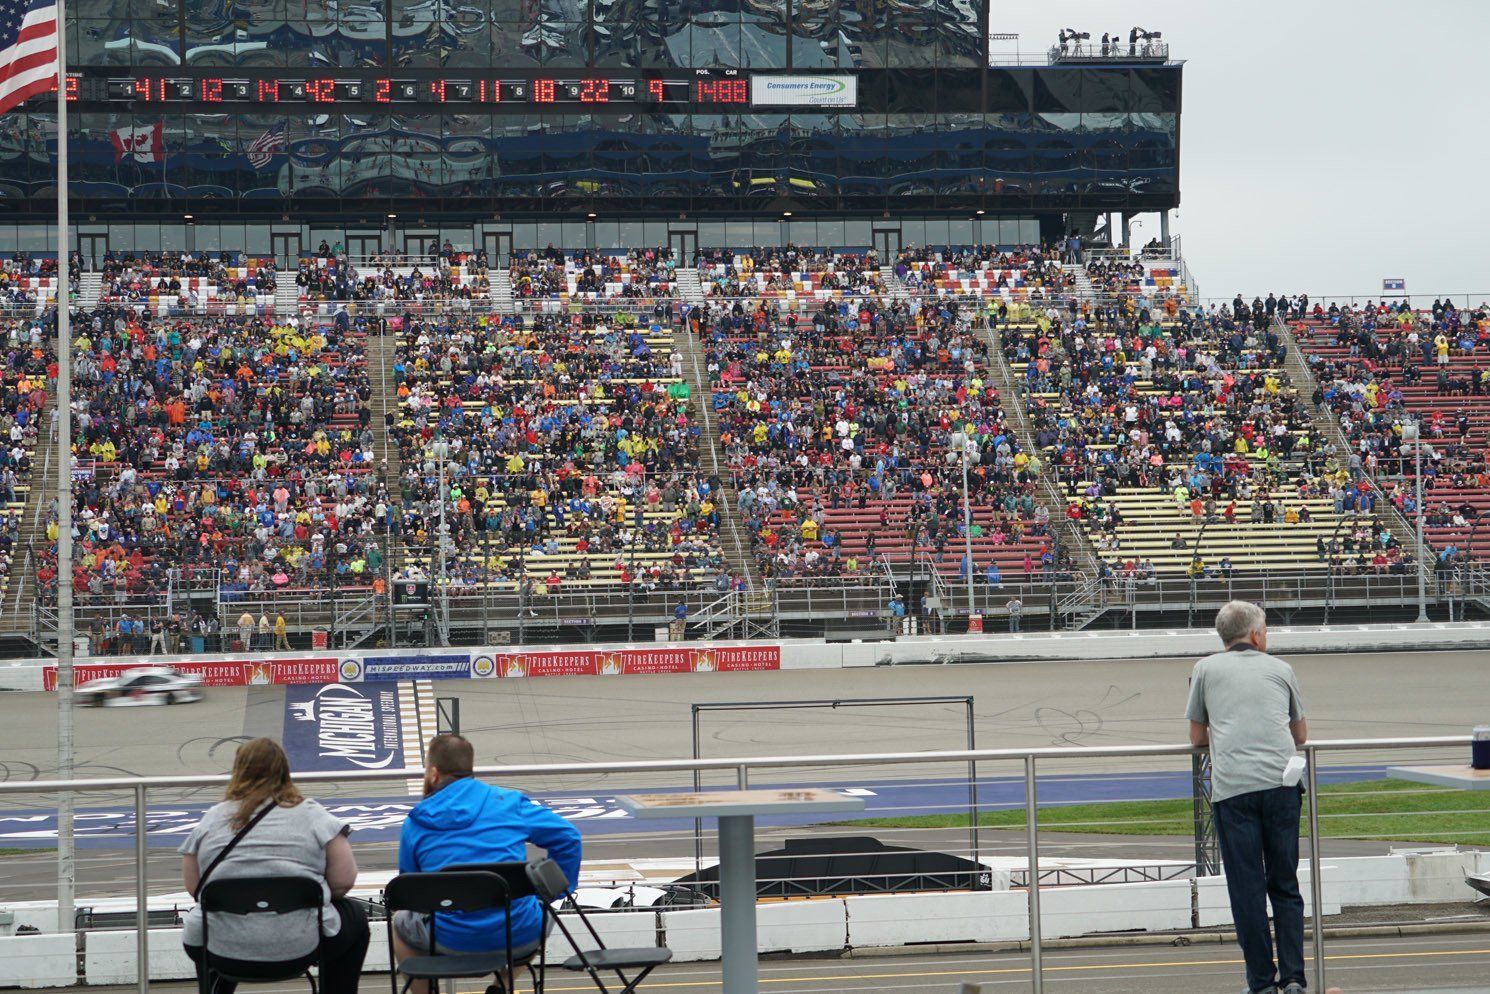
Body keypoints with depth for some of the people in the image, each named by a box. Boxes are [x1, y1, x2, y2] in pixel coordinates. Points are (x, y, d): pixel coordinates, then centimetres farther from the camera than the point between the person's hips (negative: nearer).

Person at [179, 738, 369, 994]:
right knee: (354, 916, 28)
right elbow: (344, 881, -3)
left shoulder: (210, 820, 5)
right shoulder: (312, 815, 0)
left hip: (223, 953, 2)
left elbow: (193, 886, 8)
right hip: (300, 948, -2)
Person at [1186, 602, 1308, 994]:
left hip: (1232, 788, -1)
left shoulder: (1207, 669, 14)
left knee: (1247, 888, 2)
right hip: (1281, 782, 1)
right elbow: (1300, 734, 29)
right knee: (1286, 886, 9)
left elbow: (1197, 738, 21)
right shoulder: (1280, 668, 18)